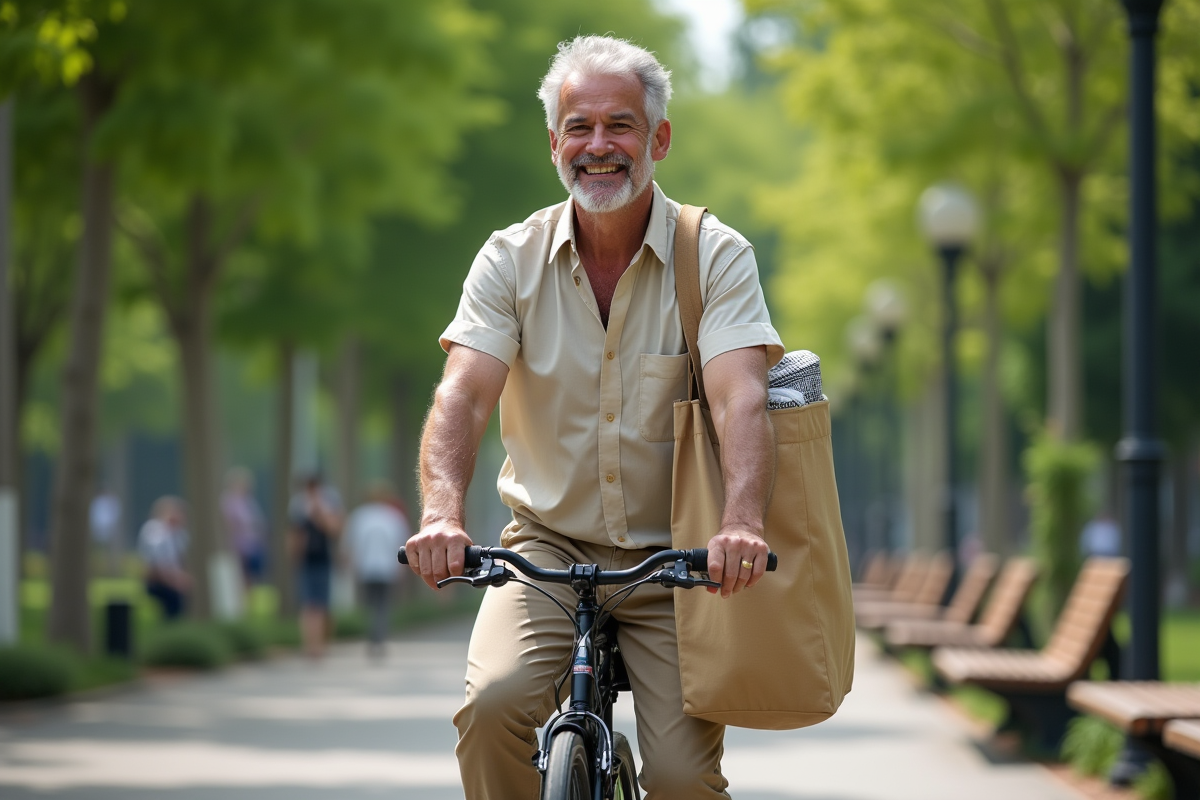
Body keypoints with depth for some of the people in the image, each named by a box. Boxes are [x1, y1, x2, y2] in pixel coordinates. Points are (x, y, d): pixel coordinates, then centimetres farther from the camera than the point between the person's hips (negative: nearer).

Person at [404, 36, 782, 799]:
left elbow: (741, 398, -20)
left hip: (675, 561, -1)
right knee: (494, 705, -26)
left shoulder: (717, 256, -6)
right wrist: (443, 513, -34)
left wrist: (742, 524, -40)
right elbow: (463, 395, -14)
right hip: (551, 547, 1)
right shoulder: (512, 259, -2)